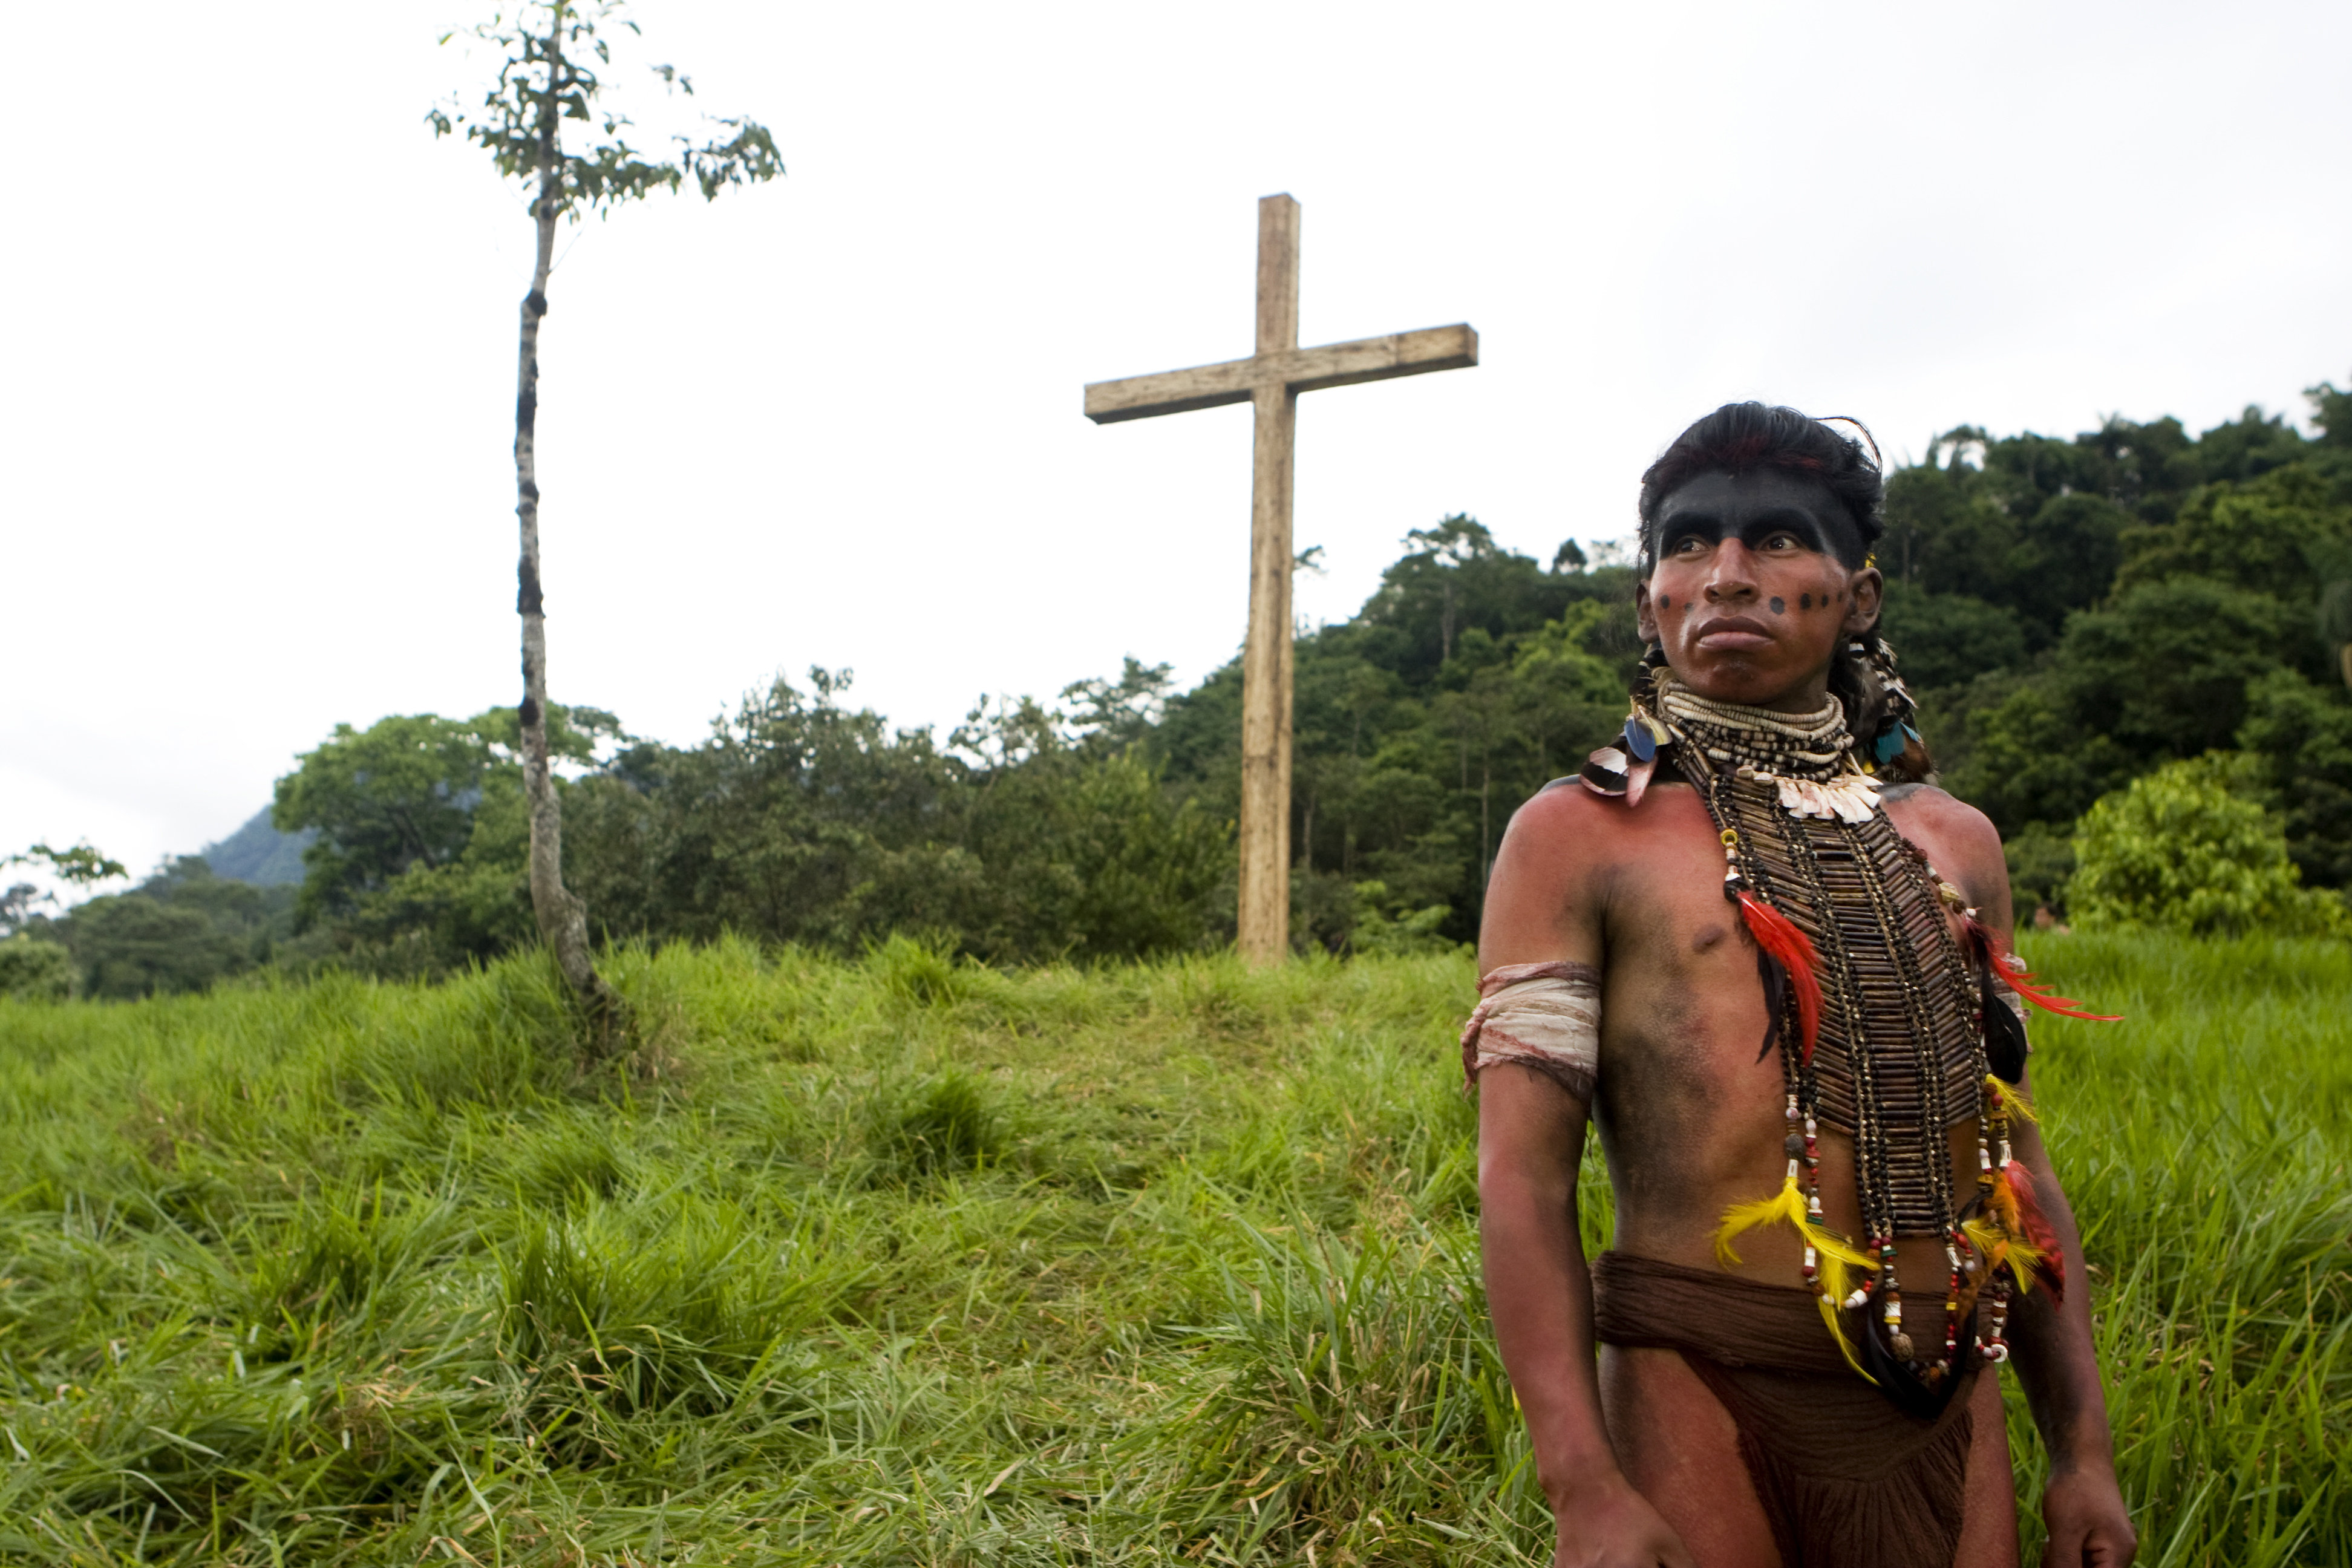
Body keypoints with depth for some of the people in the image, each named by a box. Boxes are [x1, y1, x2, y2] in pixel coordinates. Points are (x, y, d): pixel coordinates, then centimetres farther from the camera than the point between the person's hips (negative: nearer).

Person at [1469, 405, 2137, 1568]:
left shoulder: (1951, 841, 11)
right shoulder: (1577, 833, -5)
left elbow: (2016, 1161, 14)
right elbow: (1523, 1178, -11)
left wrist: (2083, 1450, 11)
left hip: (1950, 1408, 5)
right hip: (1703, 1386, -4)